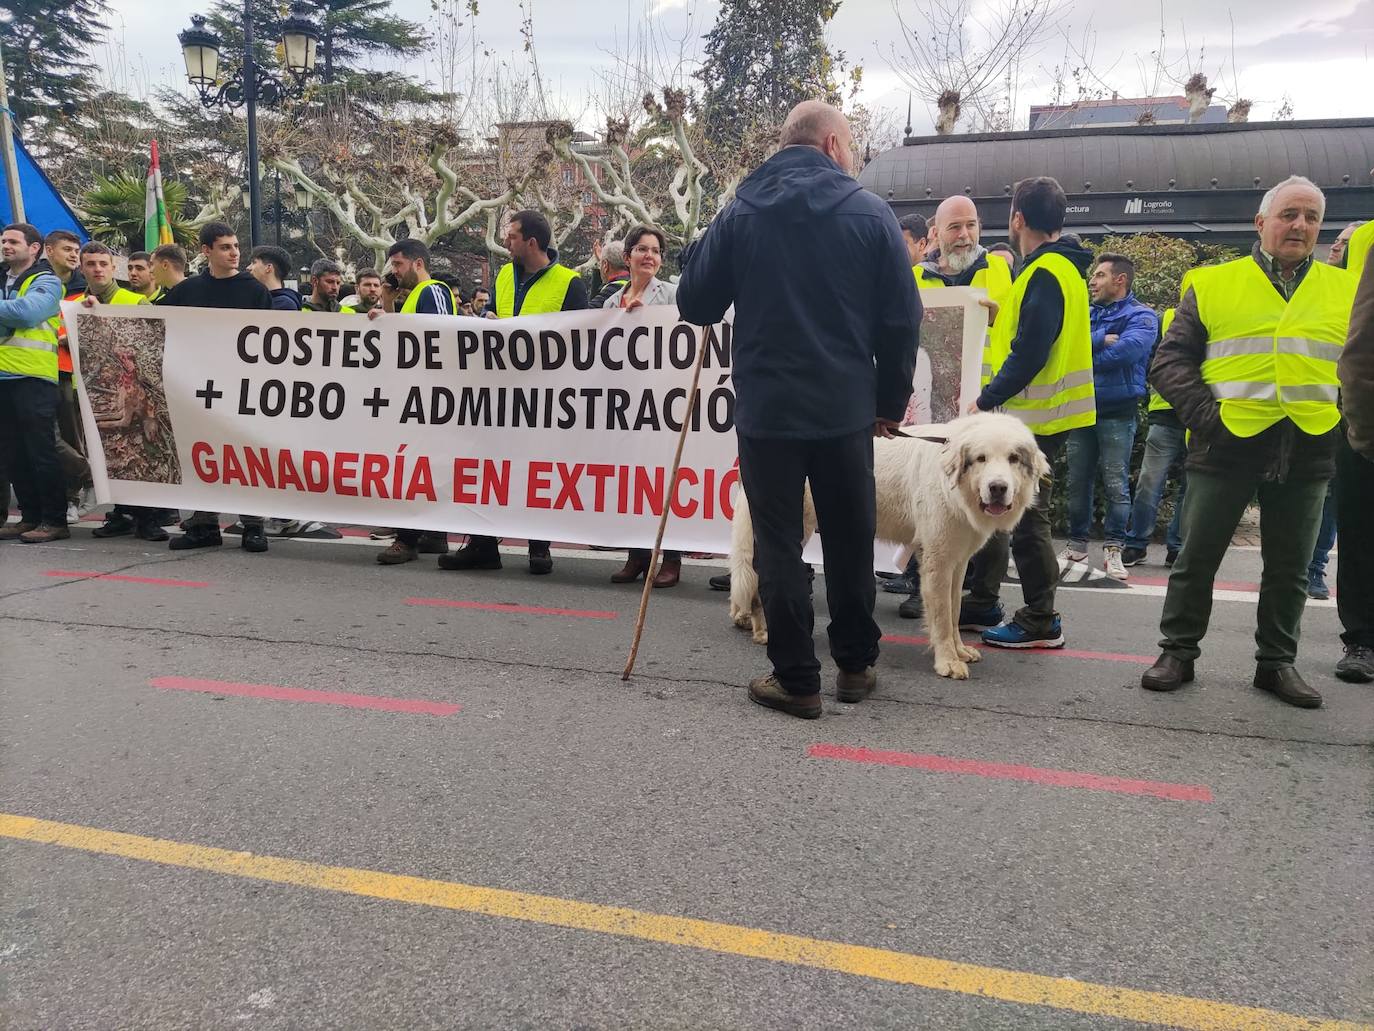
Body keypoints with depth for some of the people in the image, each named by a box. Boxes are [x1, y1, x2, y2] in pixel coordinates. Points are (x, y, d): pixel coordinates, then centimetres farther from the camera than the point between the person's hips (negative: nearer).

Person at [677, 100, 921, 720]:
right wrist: (892, 401, 9)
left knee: (777, 543, 7)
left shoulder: (739, 214, 0)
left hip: (765, 409, 0)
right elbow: (902, 320, -2)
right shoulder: (871, 214, -2)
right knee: (850, 541, 15)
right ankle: (855, 665, 26)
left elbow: (695, 306, 3)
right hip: (847, 410, 1)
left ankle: (796, 679, 9)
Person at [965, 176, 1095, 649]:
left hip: (1036, 416, -10)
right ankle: (983, 603, 25)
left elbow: (1029, 353, -23)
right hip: (1033, 413, 10)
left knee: (1024, 515, -3)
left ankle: (1041, 622, 7)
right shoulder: (1060, 266, 15)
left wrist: (987, 401, -18)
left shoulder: (1045, 273, -17)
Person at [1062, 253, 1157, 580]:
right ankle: (1077, 544, 18)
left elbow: (1129, 349, -21)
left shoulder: (1141, 317, -2)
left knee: (1116, 484, -2)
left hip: (1118, 413, -5)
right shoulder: (1085, 314, 14)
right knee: (1078, 481, 8)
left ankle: (1114, 549, 4)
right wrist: (1103, 340, -14)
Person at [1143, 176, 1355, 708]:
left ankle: (1277, 662, 24)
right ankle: (1178, 651, 17)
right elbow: (1170, 361, 1)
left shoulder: (1347, 291, 11)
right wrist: (1207, 413, -10)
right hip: (1228, 444, -2)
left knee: (1289, 567, 10)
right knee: (1197, 556, 4)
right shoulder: (1212, 284, 4)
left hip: (1307, 449, 2)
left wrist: (1345, 419, -1)